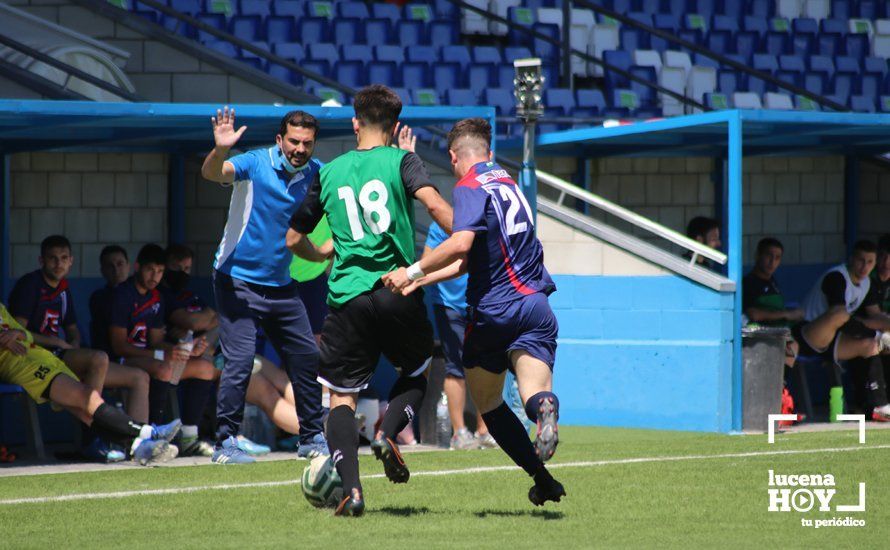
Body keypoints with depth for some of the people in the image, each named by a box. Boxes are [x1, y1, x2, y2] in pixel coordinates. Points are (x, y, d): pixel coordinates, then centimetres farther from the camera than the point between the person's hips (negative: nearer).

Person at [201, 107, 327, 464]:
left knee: (307, 358, 9)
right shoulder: (255, 164, -16)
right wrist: (219, 150, -54)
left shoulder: (314, 173, 1)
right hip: (238, 281, -6)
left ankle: (312, 438, 23)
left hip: (280, 284, 6)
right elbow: (212, 173, -31)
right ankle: (225, 444, -7)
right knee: (239, 361, -14)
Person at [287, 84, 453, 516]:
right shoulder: (401, 161, 3)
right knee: (416, 372, 25)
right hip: (399, 292, -1)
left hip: (347, 298, 1)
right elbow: (435, 205, -15)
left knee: (341, 398, 7)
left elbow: (294, 239, 20)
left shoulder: (329, 172, 13)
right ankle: (388, 434, -2)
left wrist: (320, 254, 40)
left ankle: (351, 488, -10)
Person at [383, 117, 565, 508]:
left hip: (492, 311, -5)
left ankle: (541, 477, 8)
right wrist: (423, 280, 19)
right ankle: (544, 408, -48)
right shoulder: (508, 184, 19)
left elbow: (460, 244, -24)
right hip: (535, 306, 5)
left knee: (487, 401, 15)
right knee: (533, 391, -11)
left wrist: (413, 272, -15)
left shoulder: (469, 188, -6)